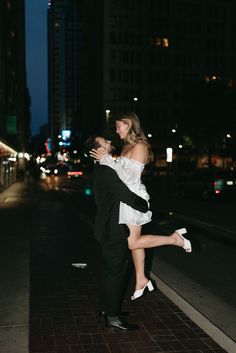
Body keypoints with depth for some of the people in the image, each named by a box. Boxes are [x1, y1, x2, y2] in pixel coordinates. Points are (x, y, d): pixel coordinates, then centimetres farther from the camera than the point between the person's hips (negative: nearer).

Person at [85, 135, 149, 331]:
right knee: (117, 272, -1)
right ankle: (113, 317, 10)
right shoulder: (106, 171, -22)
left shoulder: (103, 169, 12)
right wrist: (146, 207, -7)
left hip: (110, 228, 10)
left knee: (113, 271, 19)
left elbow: (123, 192, 19)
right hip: (114, 231, -10)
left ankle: (107, 308, 32)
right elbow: (129, 197, -23)